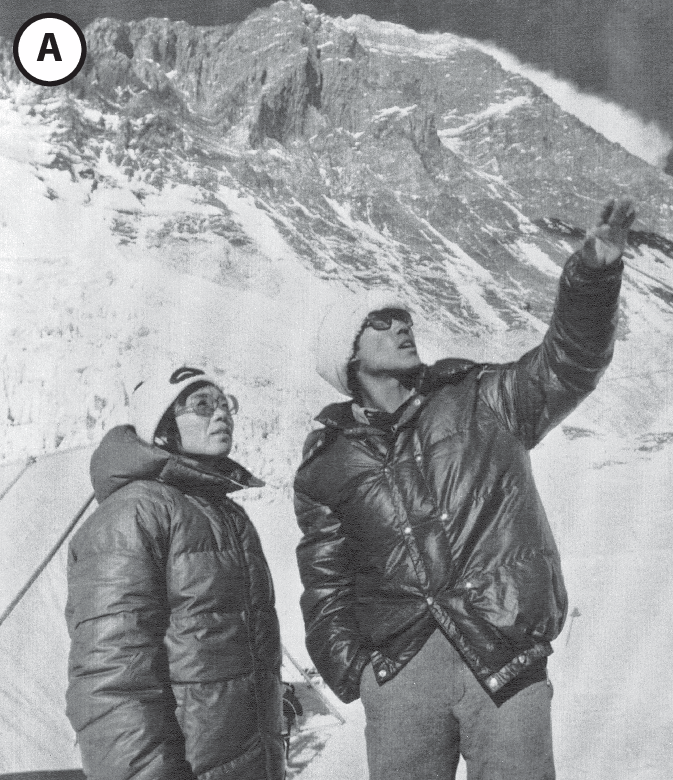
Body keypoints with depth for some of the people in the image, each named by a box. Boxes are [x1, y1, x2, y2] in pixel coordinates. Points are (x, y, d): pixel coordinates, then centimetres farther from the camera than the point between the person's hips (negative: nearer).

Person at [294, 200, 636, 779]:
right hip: (399, 673, 1)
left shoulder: (480, 400, 9)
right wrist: (348, 667, 2)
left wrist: (593, 275, -15)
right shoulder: (327, 465, 10)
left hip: (507, 660, 0)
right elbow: (326, 580, 12)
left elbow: (565, 365, -1)